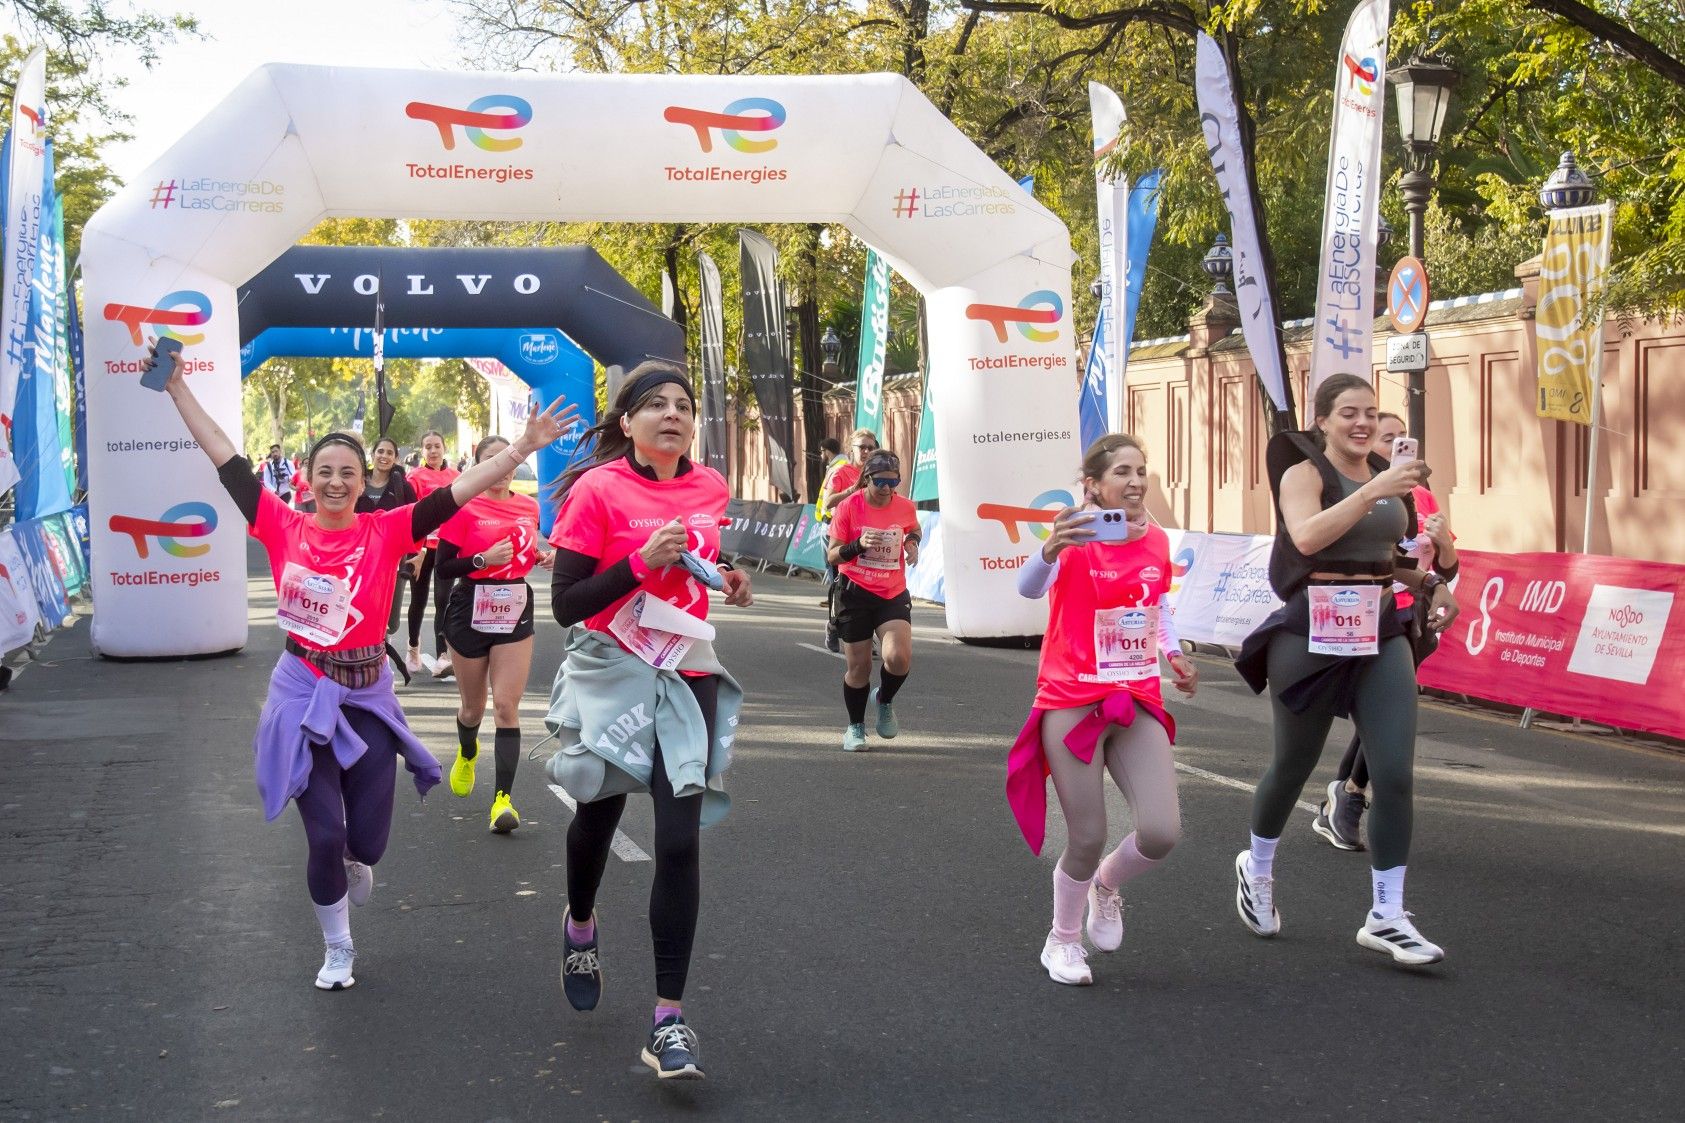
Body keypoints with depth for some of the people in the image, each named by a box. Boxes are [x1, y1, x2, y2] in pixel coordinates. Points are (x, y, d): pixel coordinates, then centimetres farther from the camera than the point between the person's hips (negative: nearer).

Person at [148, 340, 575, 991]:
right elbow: (227, 460, 1)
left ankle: (351, 859, 44)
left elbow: (457, 492, -10)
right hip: (302, 694, -1)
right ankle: (337, 951, 21)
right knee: (324, 836, -4)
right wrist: (177, 388, 3)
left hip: (366, 697, 1)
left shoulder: (385, 533, -4)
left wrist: (522, 448, -17)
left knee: (368, 841, 3)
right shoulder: (285, 529, -3)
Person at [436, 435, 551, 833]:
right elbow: (442, 568, -10)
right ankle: (467, 753, 48)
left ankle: (504, 798, -12)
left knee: (506, 705, -8)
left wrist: (542, 556, 1)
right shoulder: (464, 508, -9)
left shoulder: (529, 507, 5)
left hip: (515, 612, 2)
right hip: (470, 613, -2)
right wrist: (483, 559, -23)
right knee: (474, 706, 13)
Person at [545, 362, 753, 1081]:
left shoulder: (710, 487, 2)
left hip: (686, 672, 2)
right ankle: (580, 924, 52)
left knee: (679, 838, -9)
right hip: (612, 671, -2)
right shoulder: (598, 489, -12)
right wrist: (640, 562, -25)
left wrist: (730, 578, 2)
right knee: (598, 812, 18)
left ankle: (669, 1019, -6)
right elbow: (565, 605, -15)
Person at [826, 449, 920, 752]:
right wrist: (859, 545, -24)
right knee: (859, 667, 3)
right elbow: (832, 556, -7)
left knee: (899, 657, -19)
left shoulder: (905, 507, -1)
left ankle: (885, 700, 13)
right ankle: (855, 727, 25)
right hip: (855, 592, -1)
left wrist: (912, 542, 1)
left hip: (894, 594, 2)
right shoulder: (849, 507, -9)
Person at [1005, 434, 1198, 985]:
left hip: (1138, 705, 4)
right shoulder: (1078, 537, -13)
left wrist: (1174, 652, 7)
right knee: (1087, 839, -2)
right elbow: (1029, 588, -34)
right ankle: (1063, 940, 26)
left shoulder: (1157, 541, 3)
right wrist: (1050, 551, -55)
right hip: (1072, 705, -4)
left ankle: (1107, 885, 24)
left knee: (1161, 833, -10)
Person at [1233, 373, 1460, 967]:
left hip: (1381, 633, 5)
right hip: (1314, 633, -5)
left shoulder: (1386, 475, 11)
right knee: (1294, 767, 11)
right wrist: (1374, 490, -33)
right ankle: (1258, 868, 39)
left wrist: (1429, 583, 10)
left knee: (1395, 774, -6)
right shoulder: (1304, 473, -7)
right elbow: (1308, 536, -28)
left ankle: (1386, 917, 1)